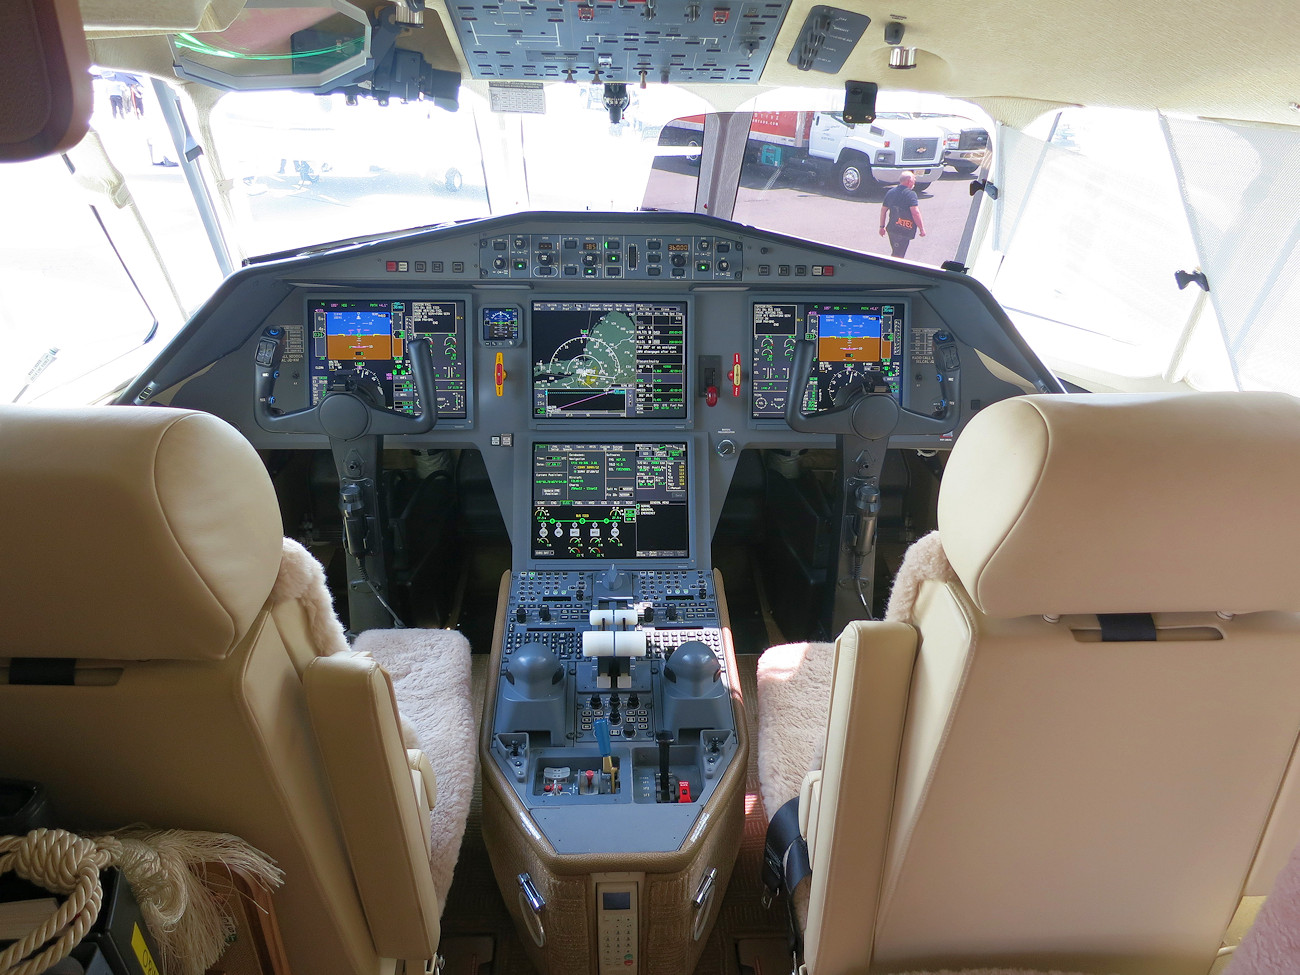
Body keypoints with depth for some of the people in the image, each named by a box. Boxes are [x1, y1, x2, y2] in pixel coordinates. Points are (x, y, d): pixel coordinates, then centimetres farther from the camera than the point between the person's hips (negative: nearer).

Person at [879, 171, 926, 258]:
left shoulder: (890, 192, 9)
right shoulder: (910, 194, -14)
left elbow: (883, 210, 14)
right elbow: (915, 213, -20)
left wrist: (882, 226, 22)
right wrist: (922, 229, -14)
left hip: (891, 229, 8)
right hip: (904, 231, -8)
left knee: (895, 253, 21)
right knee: (898, 256, -2)